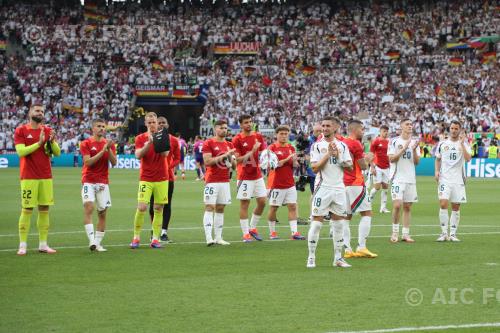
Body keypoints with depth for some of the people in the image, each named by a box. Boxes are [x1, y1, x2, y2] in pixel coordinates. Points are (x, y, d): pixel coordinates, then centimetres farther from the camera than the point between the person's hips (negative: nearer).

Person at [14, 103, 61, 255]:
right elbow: (21, 151, -13)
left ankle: (43, 244, 9)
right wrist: (39, 143, -21)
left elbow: (57, 153, 7)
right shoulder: (21, 131, -1)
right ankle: (22, 245, -1)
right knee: (27, 210, -5)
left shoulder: (48, 131, 11)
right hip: (29, 178, -4)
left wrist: (52, 141, -12)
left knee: (44, 209, 4)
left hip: (46, 177, 4)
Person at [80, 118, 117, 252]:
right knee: (88, 207, -21)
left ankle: (97, 243, 8)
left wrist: (109, 149, -15)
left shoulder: (109, 144, 9)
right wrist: (102, 151, -16)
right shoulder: (86, 143, 0)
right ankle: (92, 240, -26)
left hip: (103, 183, 3)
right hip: (88, 182, -3)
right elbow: (88, 162, -11)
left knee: (102, 213, 1)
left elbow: (114, 163, 0)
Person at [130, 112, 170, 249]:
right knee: (142, 207, -11)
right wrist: (149, 142, -20)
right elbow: (138, 155, -10)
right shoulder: (140, 138, 4)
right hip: (145, 179, -1)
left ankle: (156, 238, 8)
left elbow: (165, 153, -10)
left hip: (162, 178, 1)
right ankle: (136, 237, 3)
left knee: (159, 208, 2)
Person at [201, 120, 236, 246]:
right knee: (209, 207, -10)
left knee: (220, 209, 7)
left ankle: (218, 238, 9)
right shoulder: (208, 143, -3)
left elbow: (234, 166, 17)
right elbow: (207, 162, -15)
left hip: (225, 181, 6)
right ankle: (208, 238, -15)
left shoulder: (229, 145, 15)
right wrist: (223, 156, -17)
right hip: (212, 181, -6)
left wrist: (231, 158, -5)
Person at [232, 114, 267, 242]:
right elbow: (238, 160, -14)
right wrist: (252, 151, -22)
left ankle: (253, 228, 22)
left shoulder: (258, 136, 7)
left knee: (262, 202, 6)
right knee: (244, 204, -3)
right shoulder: (237, 139, -9)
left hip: (258, 175, 6)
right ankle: (245, 234, 2)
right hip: (245, 177, -6)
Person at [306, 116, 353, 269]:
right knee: (316, 222, -6)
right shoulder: (317, 146, -1)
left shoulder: (342, 146, 10)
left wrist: (338, 157, -8)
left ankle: (338, 258, 13)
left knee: (338, 223, 6)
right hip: (323, 188, -4)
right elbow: (315, 168, -10)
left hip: (339, 188, 4)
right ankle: (311, 258, 0)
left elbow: (350, 167, 6)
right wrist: (328, 154, -14)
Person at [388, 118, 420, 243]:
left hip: (411, 179, 5)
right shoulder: (394, 142, -2)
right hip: (398, 178, -5)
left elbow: (417, 162, 7)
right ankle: (395, 232, 0)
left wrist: (414, 150, -9)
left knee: (407, 207, 5)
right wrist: (404, 149, -17)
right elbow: (391, 159, -10)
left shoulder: (414, 143, 12)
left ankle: (406, 234, 8)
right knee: (397, 205, -14)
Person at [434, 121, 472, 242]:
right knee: (443, 204, -13)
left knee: (456, 207, 3)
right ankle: (444, 233, -7)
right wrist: (436, 171, 1)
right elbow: (438, 159, 17)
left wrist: (462, 144, -17)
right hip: (444, 179, 0)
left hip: (458, 180, 0)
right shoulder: (442, 144, 8)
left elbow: (468, 158, -14)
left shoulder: (464, 144, 3)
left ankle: (453, 234, 11)